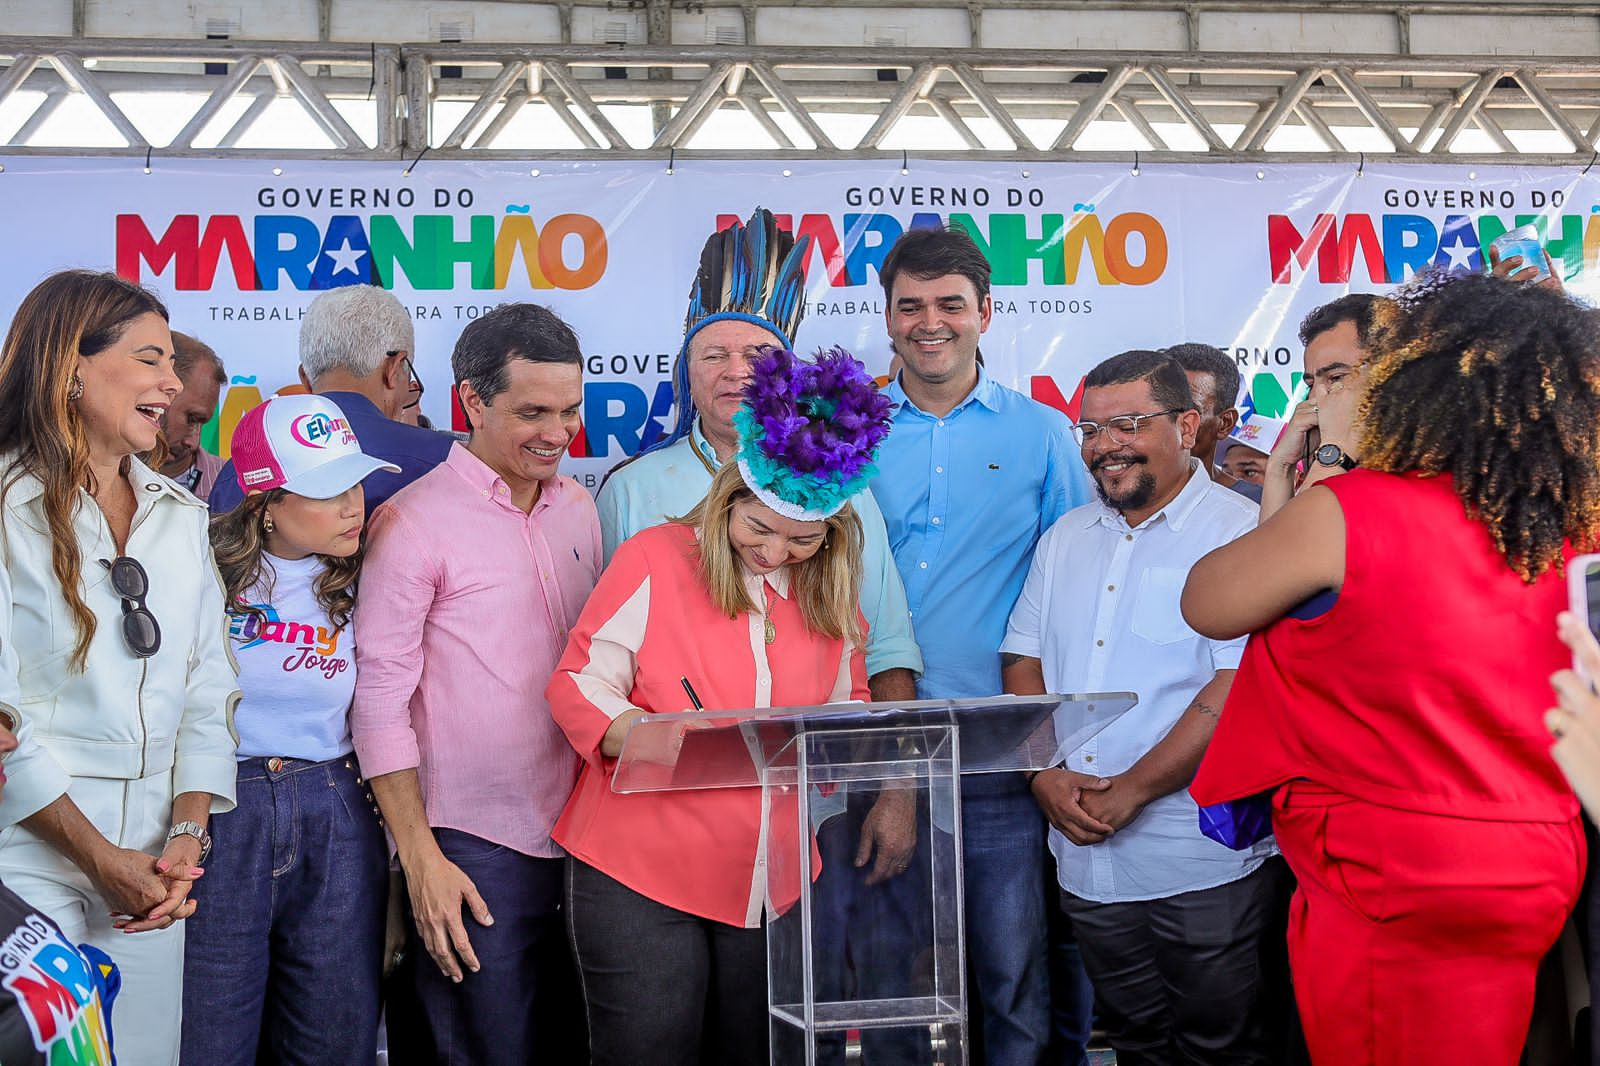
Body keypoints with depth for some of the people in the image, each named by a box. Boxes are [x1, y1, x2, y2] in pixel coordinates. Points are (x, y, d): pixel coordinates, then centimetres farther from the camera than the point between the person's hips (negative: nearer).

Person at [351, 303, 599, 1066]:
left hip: (578, 837, 6)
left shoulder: (577, 508, 9)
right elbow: (380, 701, -10)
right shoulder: (414, 522, -9)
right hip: (472, 850, -6)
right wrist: (421, 861, -13)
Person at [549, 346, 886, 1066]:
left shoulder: (829, 594, 10)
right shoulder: (655, 559, -5)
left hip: (774, 888, 4)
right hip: (643, 874, -4)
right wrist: (641, 732, -25)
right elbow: (579, 684, -5)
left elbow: (848, 706, 21)